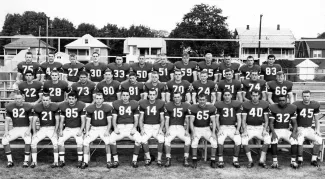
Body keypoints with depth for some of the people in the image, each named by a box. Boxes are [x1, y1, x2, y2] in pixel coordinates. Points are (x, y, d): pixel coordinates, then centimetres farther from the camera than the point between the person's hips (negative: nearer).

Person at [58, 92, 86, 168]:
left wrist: (80, 130, -17)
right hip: (67, 128, 3)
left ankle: (80, 160, -9)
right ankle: (62, 160, -4)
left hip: (77, 128, -3)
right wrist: (60, 130, -5)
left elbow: (83, 121, -7)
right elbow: (62, 120, 6)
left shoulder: (81, 106, -9)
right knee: (60, 141, -17)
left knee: (79, 142, -25)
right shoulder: (63, 106, -1)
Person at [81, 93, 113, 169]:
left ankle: (109, 161, -12)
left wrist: (107, 131, -17)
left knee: (108, 141, -26)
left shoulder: (107, 108, -6)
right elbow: (88, 121, 3)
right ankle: (85, 162, -4)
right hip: (93, 129, 2)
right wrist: (87, 132, -8)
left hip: (104, 128, -2)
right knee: (85, 141, -16)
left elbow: (109, 122, -4)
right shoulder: (90, 108, -2)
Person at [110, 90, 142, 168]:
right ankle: (115, 160, -13)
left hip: (131, 127, -1)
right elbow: (114, 119, 8)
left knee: (139, 139, -29)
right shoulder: (116, 104, 8)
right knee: (111, 139, -27)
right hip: (120, 127, 1)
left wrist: (134, 128, -12)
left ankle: (134, 160, -12)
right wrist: (115, 128, -10)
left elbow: (136, 120, 6)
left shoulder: (134, 104, 6)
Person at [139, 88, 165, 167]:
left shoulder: (160, 104, 1)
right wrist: (142, 129, -9)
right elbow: (141, 119, 4)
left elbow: (162, 119, 4)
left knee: (161, 139, -27)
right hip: (146, 126, 0)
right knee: (143, 139, -28)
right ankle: (148, 158, -7)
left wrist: (160, 129, -10)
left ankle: (159, 159, -11)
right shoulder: (143, 104, 1)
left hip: (157, 126, 0)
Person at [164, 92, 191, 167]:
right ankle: (168, 159, -14)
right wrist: (167, 130, -9)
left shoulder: (186, 106, 2)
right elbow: (167, 119, 2)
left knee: (188, 139, -26)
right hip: (171, 127, -1)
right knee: (167, 140, -29)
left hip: (181, 127, 1)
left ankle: (186, 159, -13)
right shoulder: (168, 106, 0)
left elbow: (187, 119, 4)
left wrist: (187, 130, -6)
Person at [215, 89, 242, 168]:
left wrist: (237, 129, -7)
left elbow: (239, 119, 6)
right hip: (222, 127, -1)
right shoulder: (219, 105, 5)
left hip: (233, 127, 1)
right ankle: (220, 160, -18)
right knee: (220, 140, -31)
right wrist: (219, 130, -8)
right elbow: (216, 119, 5)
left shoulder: (236, 104, 6)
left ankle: (235, 160, -11)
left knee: (238, 140, -27)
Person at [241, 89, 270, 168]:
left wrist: (265, 130, -7)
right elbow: (243, 120, -1)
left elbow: (266, 120, 8)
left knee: (268, 139, -26)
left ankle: (262, 161, -14)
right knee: (243, 140, -28)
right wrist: (245, 130, -14)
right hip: (249, 128, -1)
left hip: (260, 127, 1)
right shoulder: (246, 105, -2)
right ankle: (250, 161, -14)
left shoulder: (264, 104, 3)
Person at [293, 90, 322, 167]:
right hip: (299, 128, -4)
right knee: (300, 140, -32)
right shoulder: (297, 105, -7)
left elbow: (316, 119, 14)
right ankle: (300, 160, -15)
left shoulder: (315, 105, 5)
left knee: (319, 140, -19)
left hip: (309, 129, 4)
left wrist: (317, 129, 4)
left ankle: (314, 159, -5)